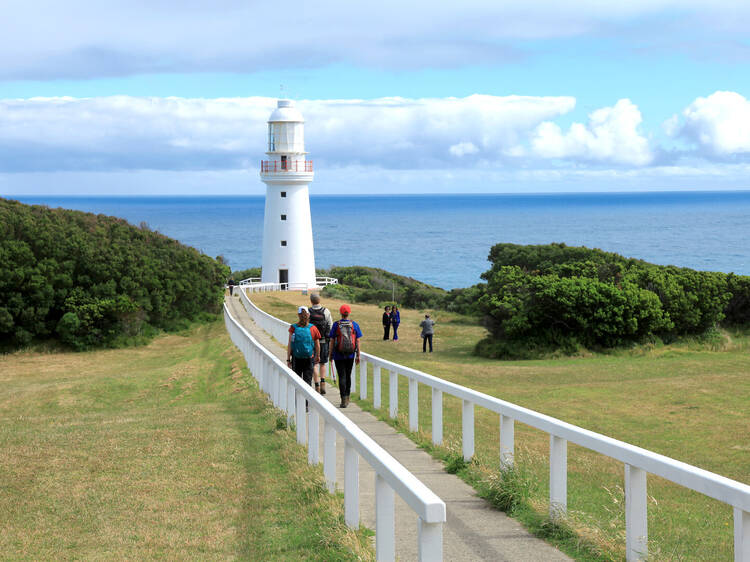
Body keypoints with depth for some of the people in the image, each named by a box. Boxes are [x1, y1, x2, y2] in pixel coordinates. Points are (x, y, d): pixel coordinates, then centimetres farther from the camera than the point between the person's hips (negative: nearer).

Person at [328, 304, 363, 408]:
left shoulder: (336, 325, -6)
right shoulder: (354, 324, -1)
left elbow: (332, 341, -3)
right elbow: (358, 341, 0)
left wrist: (330, 354, 7)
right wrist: (358, 356, 6)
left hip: (339, 355, -3)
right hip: (350, 355, 3)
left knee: (342, 376, -3)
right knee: (348, 376, 17)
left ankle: (344, 399, -15)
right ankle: (347, 398, 26)